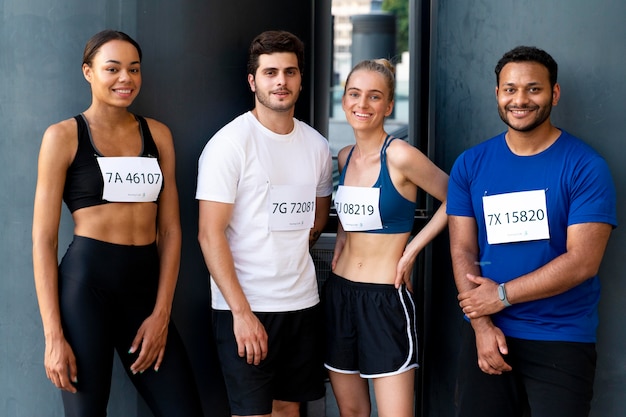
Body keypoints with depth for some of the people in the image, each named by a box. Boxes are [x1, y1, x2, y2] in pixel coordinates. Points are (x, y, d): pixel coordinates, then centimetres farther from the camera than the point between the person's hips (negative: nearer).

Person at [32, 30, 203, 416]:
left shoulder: (158, 134, 10)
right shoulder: (64, 136, -1)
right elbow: (44, 239, -5)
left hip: (146, 284, 4)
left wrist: (162, 312, -1)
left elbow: (170, 229, 9)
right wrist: (53, 336, -11)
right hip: (86, 283, -4)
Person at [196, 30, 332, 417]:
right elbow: (210, 234, -13)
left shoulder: (317, 145, 7)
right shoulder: (230, 142, -9)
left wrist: (292, 252, 9)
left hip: (303, 302, 6)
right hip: (246, 308, -5)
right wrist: (241, 312, -18)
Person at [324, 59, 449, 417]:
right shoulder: (345, 157, 7)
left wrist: (412, 249, -9)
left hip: (386, 297, -6)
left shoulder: (399, 155, -14)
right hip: (340, 293, 7)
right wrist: (342, 238, 7)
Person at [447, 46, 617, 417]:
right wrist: (481, 324, -11)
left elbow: (582, 261, -14)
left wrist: (502, 295, -13)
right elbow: (462, 250, 1)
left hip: (562, 341, -3)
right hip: (488, 332, 3)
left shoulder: (586, 167, -8)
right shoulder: (470, 165, 4)